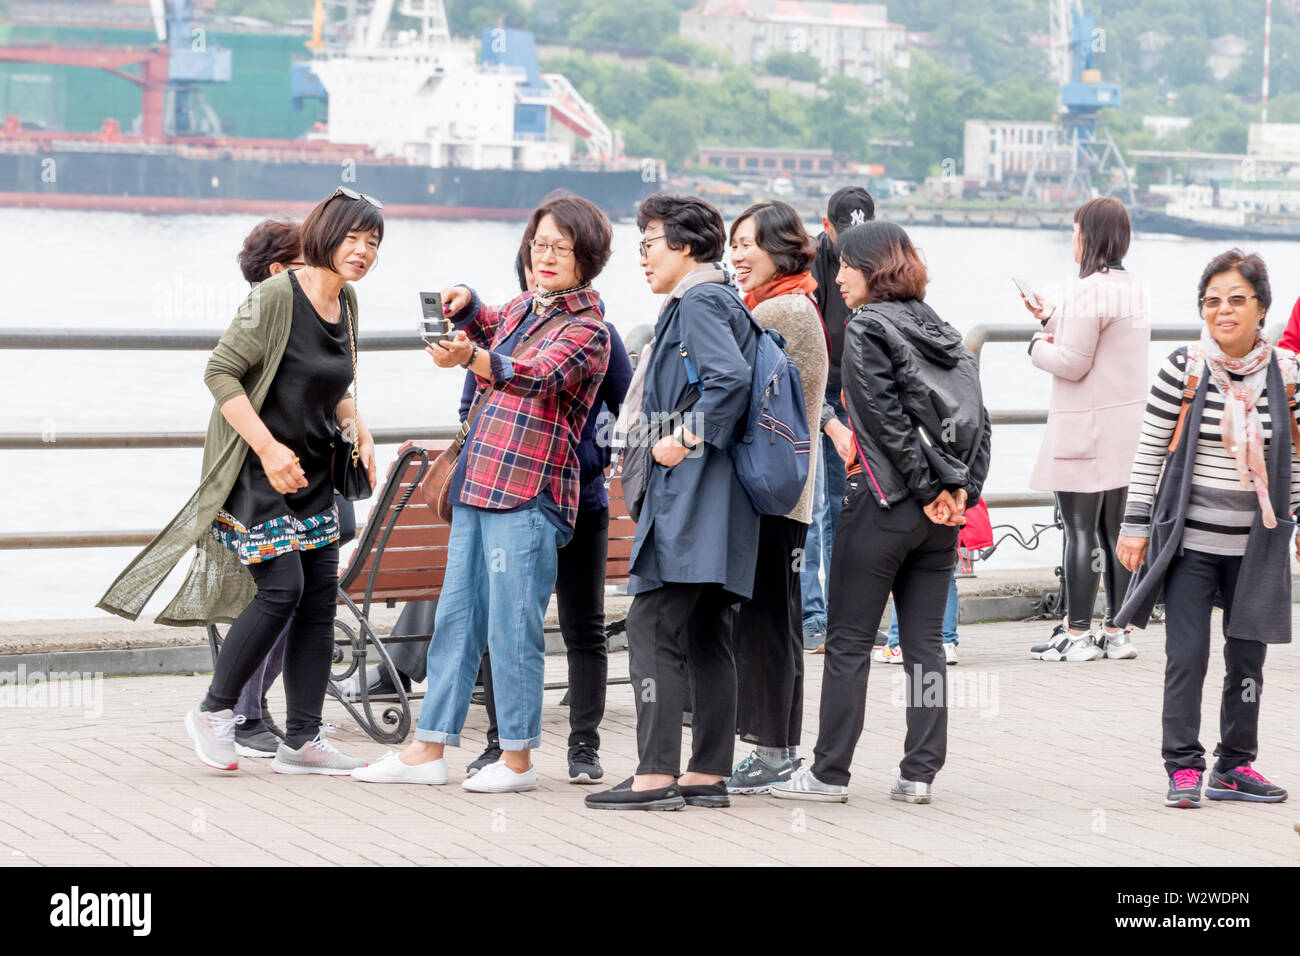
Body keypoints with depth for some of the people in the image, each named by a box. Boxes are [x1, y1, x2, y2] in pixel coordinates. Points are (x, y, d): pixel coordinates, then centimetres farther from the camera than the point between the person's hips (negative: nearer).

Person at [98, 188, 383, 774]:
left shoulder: (346, 303, 8)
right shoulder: (275, 296, -16)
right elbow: (220, 372, -18)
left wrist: (356, 426, 4)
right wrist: (269, 448, -23)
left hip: (313, 473, 8)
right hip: (256, 470, -8)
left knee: (319, 598, 3)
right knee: (282, 588, -15)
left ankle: (301, 740, 9)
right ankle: (214, 711, 4)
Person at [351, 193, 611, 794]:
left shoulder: (587, 330, -7)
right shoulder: (520, 309, 16)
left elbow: (537, 376, -25)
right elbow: (484, 325, 38)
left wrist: (469, 357, -44)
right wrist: (465, 304, 13)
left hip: (528, 495, -8)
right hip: (477, 484, 8)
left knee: (512, 628, -5)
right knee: (456, 618, 9)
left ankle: (518, 759, 4)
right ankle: (428, 751, 13)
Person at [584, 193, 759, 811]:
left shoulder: (698, 301, -9)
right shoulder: (724, 301, 20)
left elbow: (731, 376, -24)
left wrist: (685, 440, -18)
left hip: (689, 491, -10)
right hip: (719, 501, 10)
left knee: (652, 627, -9)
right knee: (705, 636, 10)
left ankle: (655, 776, -12)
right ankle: (709, 775, 12)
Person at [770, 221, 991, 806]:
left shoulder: (866, 329, -8)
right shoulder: (941, 330, 13)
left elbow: (886, 420, -16)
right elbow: (977, 419, 7)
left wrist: (929, 488, -11)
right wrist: (960, 490, 2)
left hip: (882, 501, -6)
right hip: (941, 514, 6)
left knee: (849, 641, 1)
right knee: (924, 641, 8)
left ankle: (829, 772, 4)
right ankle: (919, 773, 7)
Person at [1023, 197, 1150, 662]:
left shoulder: (1089, 291, -16)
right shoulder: (1133, 289, 12)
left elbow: (1072, 363, -17)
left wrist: (1037, 345, 1)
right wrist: (1052, 320, 23)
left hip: (1086, 430, -9)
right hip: (1127, 427, 9)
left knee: (1080, 532, -4)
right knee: (1116, 532, 10)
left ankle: (1076, 635, -1)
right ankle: (1116, 633, 13)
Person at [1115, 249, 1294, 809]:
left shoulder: (1285, 373, 2)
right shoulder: (1183, 369, -6)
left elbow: (1292, 459, 11)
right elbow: (1150, 451, -1)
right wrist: (1135, 524, -3)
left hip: (1255, 545, 3)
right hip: (1189, 540, -3)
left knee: (1247, 657, 9)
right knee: (1187, 656, -5)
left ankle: (1234, 766, 20)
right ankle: (1183, 768, 2)